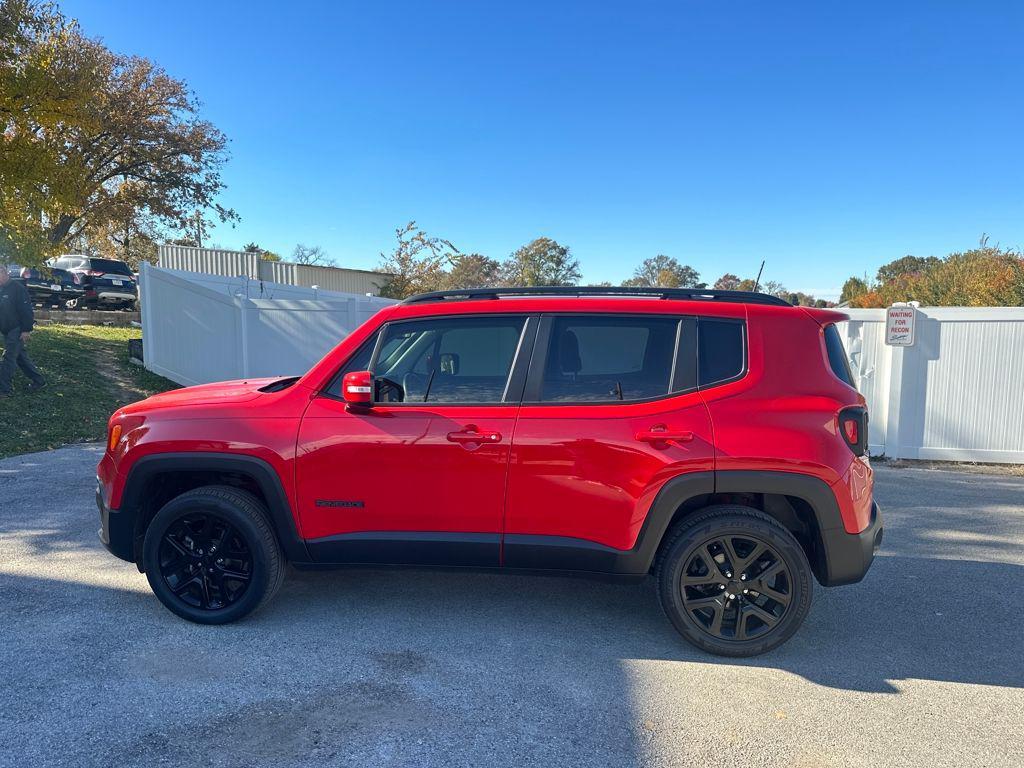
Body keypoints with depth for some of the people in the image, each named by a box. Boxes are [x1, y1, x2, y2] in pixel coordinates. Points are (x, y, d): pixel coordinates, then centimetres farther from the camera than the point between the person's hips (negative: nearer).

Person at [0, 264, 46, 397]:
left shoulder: (17, 288, -13)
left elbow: (26, 310, -17)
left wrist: (26, 329, -20)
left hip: (17, 331, -9)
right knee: (20, 357, 13)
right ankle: (38, 381, 22)